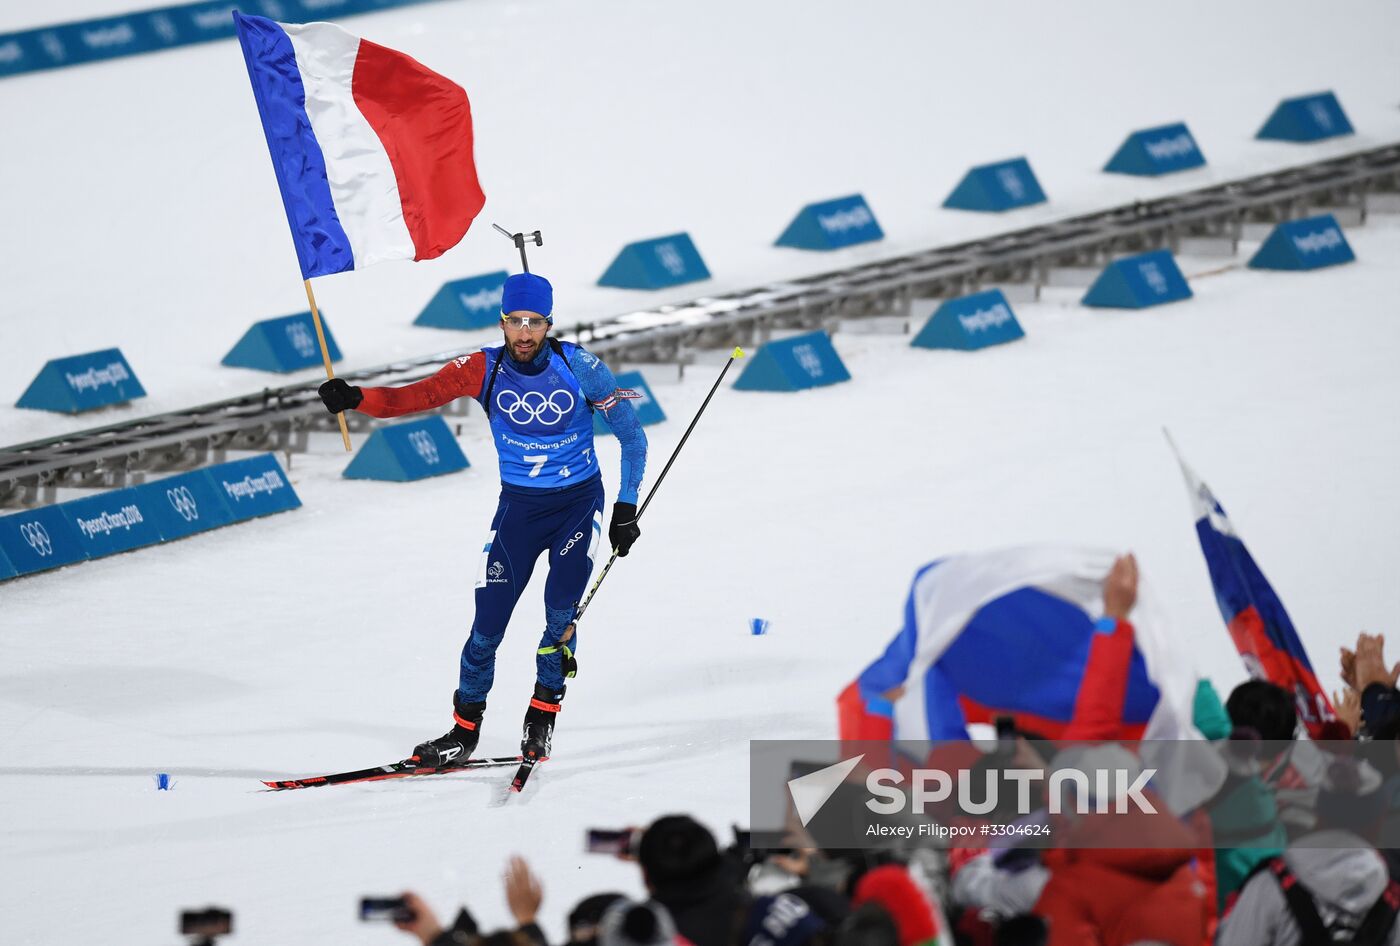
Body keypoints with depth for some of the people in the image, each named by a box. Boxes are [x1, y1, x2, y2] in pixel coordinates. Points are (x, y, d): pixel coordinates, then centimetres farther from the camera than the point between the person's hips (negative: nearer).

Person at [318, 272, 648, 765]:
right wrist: (356, 399, -36)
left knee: (561, 614, -16)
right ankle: (464, 731, 13)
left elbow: (631, 435, -4)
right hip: (518, 507, 1)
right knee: (487, 624, -4)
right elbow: (414, 397, -18)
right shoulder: (484, 369, -10)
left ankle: (541, 722, 5)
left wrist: (627, 507, -6)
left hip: (579, 502, -1)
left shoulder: (578, 367, -14)